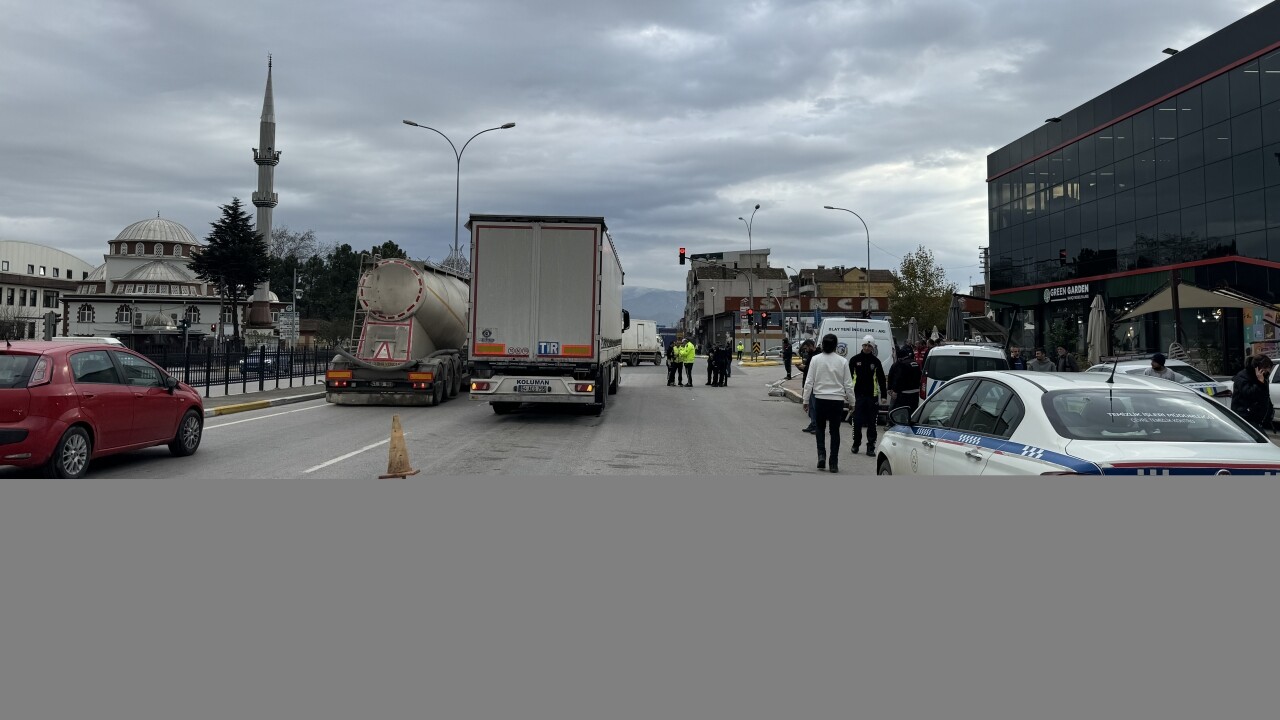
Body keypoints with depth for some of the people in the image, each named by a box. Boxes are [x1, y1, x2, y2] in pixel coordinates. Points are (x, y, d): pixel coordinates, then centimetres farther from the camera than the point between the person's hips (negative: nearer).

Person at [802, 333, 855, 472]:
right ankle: (833, 463, 8)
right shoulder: (842, 361, -3)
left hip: (820, 398, 0)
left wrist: (806, 400, 3)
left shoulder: (816, 359, -6)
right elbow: (848, 384, 1)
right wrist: (851, 401, 11)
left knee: (820, 428, 18)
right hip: (837, 400, 0)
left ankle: (821, 455, 1)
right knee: (835, 431, 9)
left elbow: (809, 381, -4)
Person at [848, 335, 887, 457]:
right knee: (857, 422, 1)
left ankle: (871, 447, 8)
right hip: (858, 395, -1)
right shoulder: (855, 360, 4)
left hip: (872, 396, 1)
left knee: (871, 423, 3)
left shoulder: (876, 361, 6)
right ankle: (856, 444, 19)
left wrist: (883, 395, 5)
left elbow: (881, 379, 10)